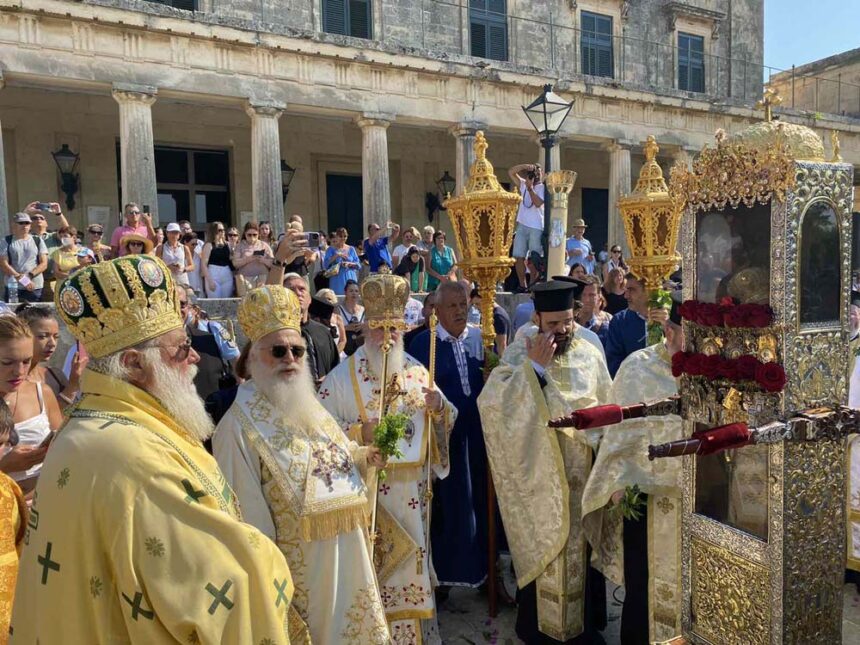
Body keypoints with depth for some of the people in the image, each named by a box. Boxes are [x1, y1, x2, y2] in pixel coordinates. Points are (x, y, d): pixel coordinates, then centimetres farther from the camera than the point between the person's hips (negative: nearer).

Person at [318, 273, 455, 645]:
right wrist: (360, 431, -23)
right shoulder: (342, 377, -6)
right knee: (372, 573, 4)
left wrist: (440, 408, -12)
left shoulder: (419, 373, 5)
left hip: (411, 493, 4)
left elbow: (444, 422, 9)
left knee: (411, 567, 15)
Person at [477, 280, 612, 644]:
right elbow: (492, 402, -23)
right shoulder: (518, 355, -9)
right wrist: (535, 366, -25)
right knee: (541, 551, 7)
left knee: (581, 550, 15)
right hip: (538, 477, -3)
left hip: (582, 474, 3)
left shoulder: (589, 355, 1)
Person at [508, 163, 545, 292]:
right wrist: (525, 166, 2)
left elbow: (538, 203, -13)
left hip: (536, 228, -4)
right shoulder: (524, 184, 17)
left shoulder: (543, 188, 3)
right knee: (519, 257, -1)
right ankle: (522, 285, 5)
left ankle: (533, 284, -1)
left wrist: (530, 188, -13)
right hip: (522, 226, 5)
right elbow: (511, 172, 12)